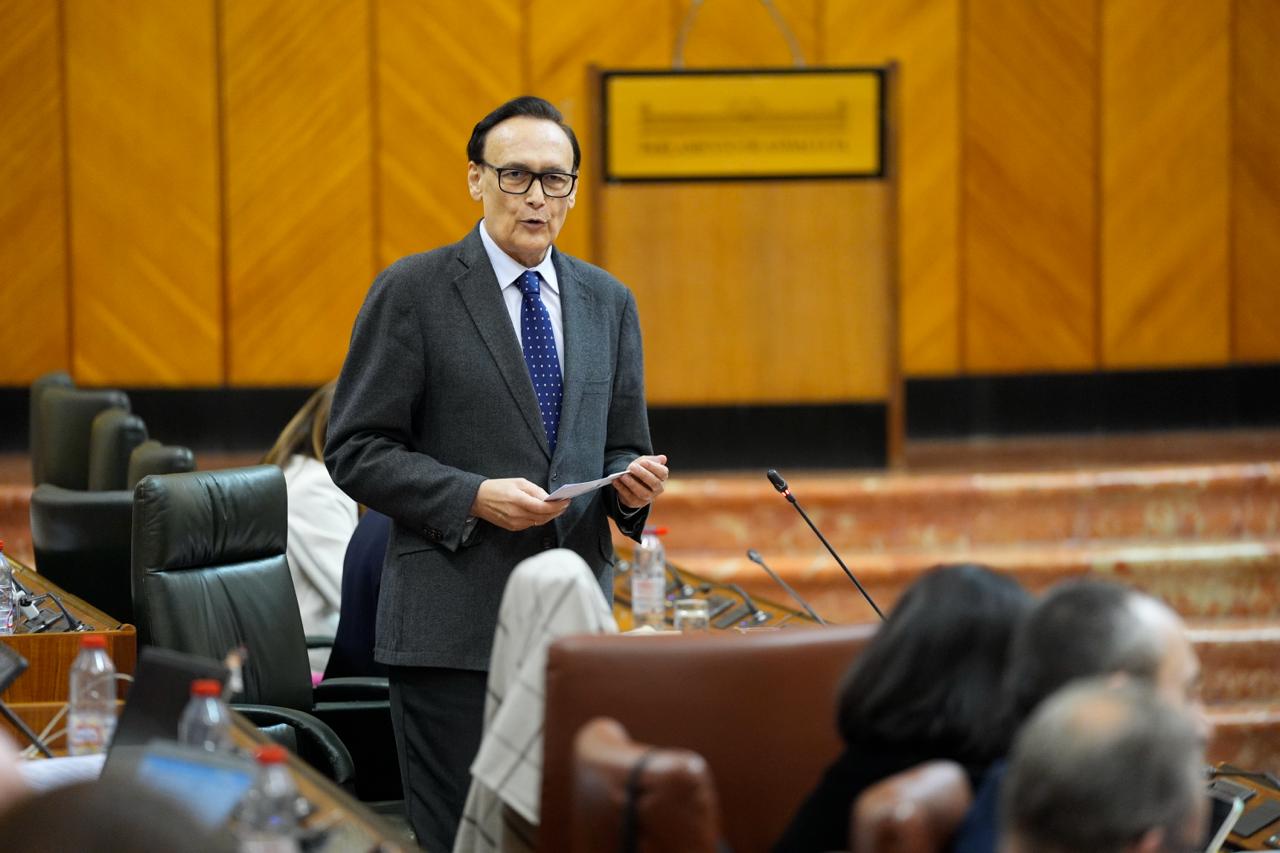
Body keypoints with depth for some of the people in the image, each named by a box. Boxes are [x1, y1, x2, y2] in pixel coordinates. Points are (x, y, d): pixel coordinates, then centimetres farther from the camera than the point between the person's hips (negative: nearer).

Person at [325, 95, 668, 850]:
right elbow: (356, 450, -4)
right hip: (455, 625, -5)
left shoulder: (608, 302, 13)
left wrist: (632, 482, -5)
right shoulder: (413, 292, -2)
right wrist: (473, 497, -16)